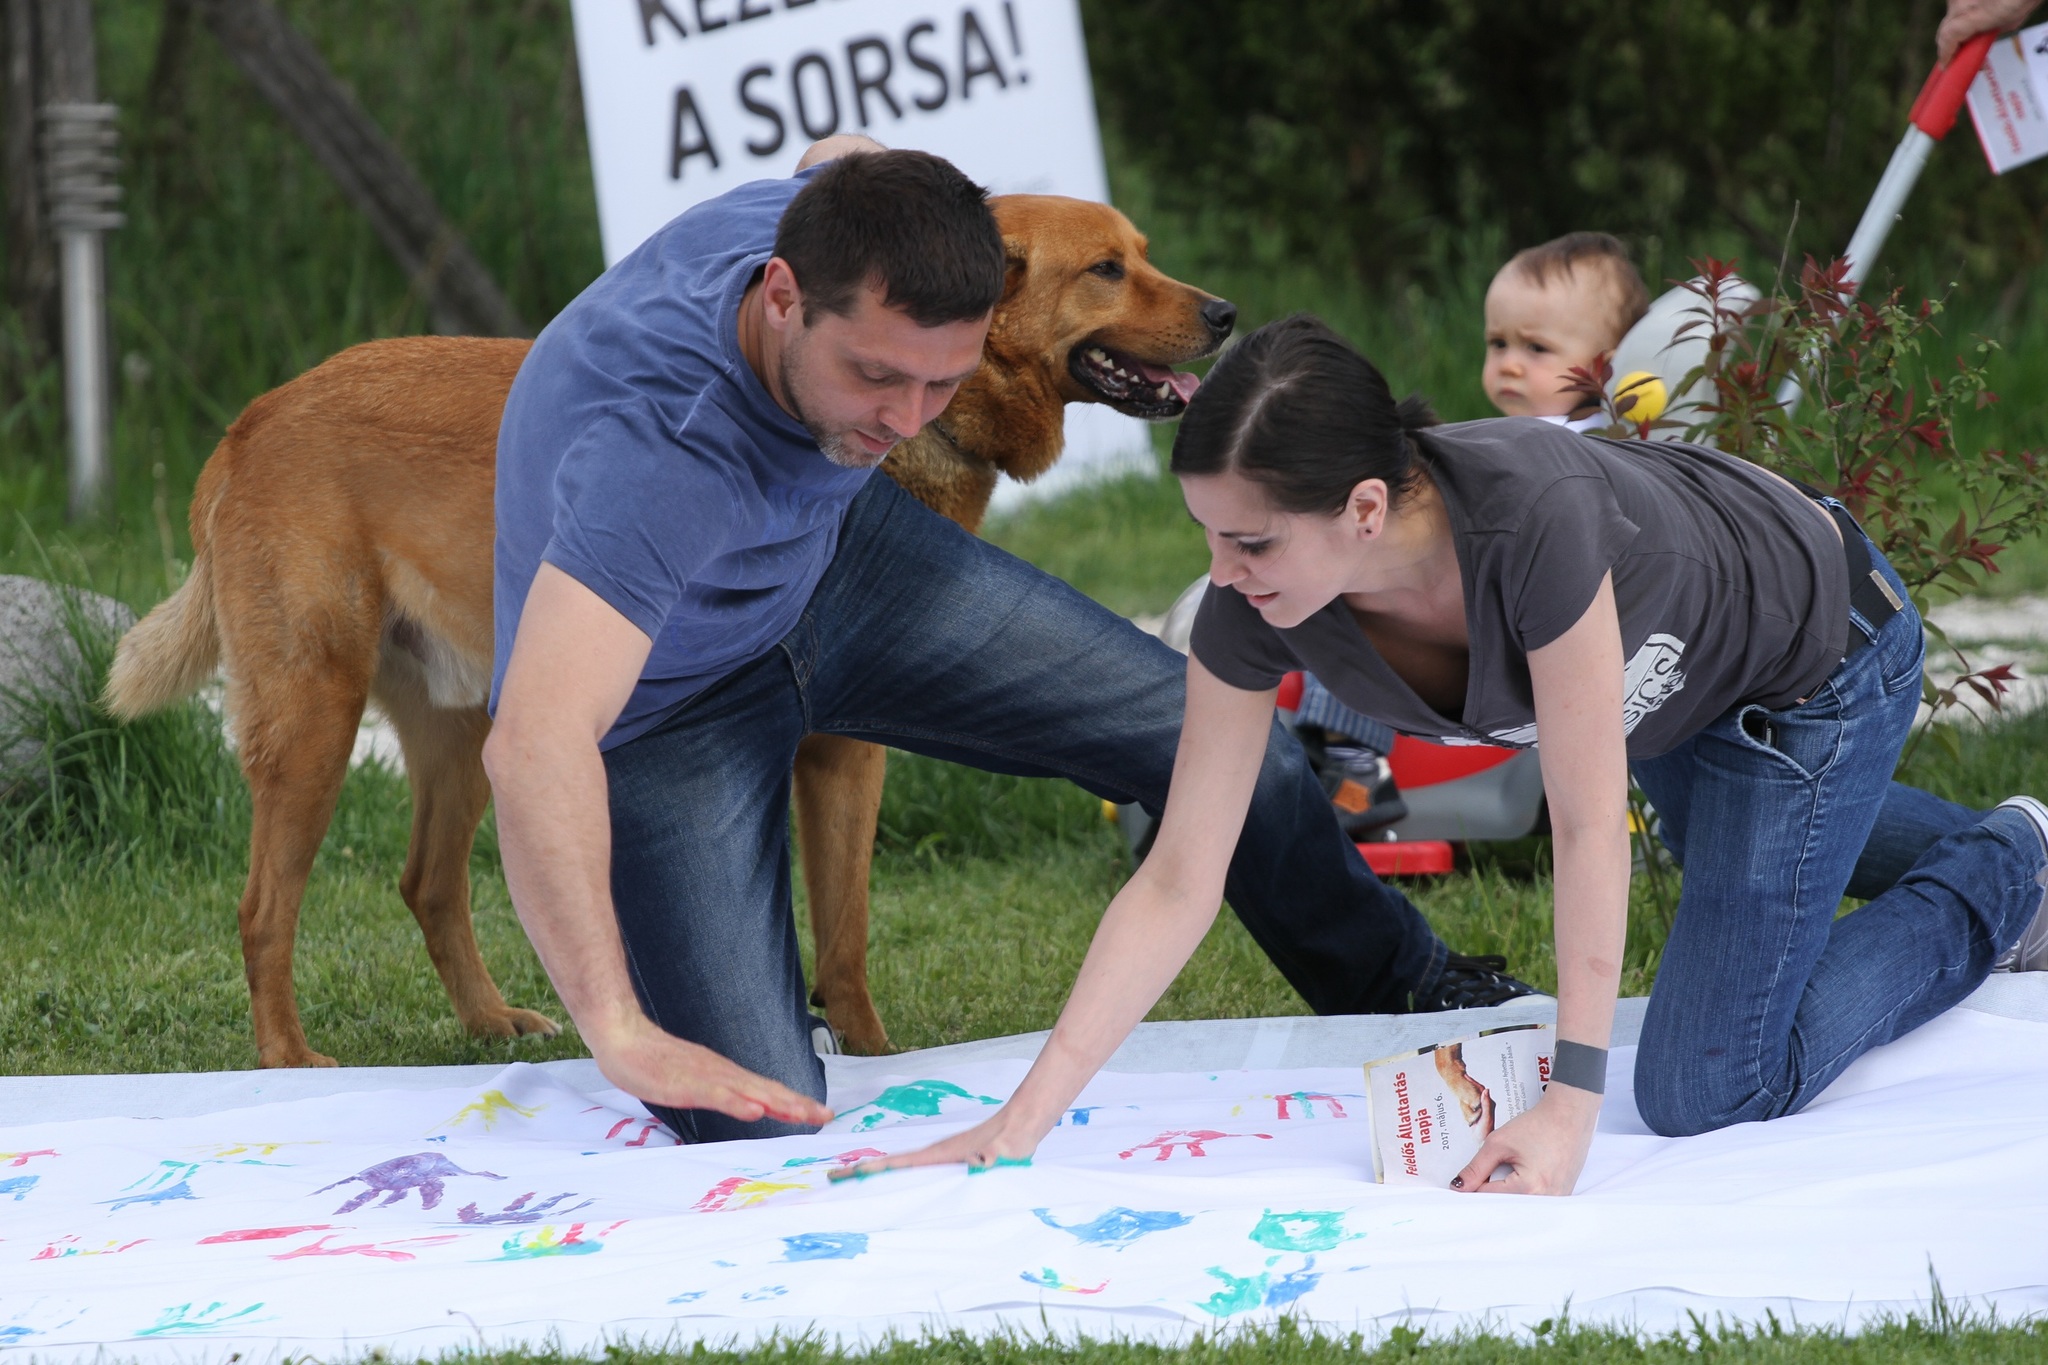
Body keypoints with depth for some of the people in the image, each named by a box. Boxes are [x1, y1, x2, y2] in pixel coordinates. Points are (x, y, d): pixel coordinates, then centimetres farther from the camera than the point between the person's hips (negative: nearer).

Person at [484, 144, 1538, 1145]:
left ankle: (1409, 988, 32)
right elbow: (533, 744, -56)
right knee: (765, 1125, -17)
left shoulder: (848, 224, -25)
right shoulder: (657, 449, -46)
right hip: (667, 706, -6)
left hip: (835, 558, 6)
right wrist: (622, 1035, -63)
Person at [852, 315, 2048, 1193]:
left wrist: (1571, 1107, -35)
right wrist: (1017, 1126, -29)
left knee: (1707, 1092, -4)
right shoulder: (1255, 609, -29)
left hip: (1819, 654, -6)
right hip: (1681, 682, 6)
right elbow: (1178, 887, -24)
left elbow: (1589, 819, -37)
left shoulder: (1529, 514, -46)